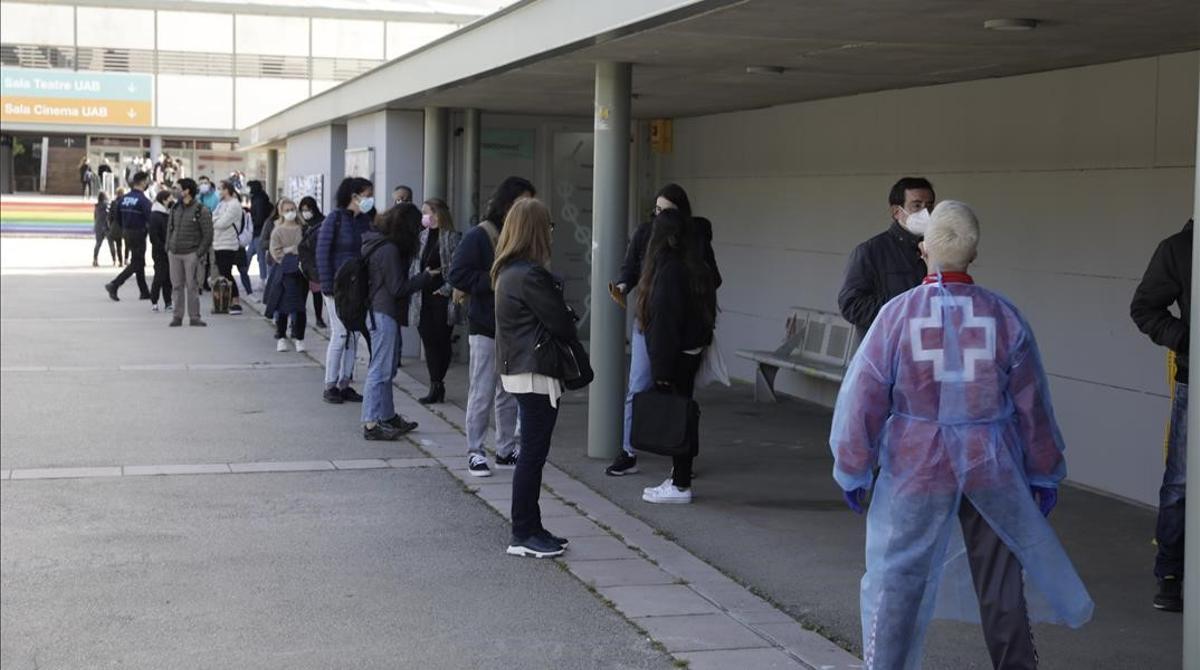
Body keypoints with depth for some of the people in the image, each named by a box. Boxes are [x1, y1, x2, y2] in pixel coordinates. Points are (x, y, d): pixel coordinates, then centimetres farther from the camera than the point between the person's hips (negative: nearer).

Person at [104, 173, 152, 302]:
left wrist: (123, 230, 18)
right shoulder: (143, 200, -17)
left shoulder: (124, 198, 5)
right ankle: (114, 285, -12)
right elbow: (150, 219, -21)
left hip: (126, 233, 8)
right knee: (136, 264, -1)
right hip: (138, 234, -8)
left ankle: (144, 292, 21)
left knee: (139, 262, 16)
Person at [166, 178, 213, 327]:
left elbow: (208, 235, -6)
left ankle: (194, 317, 1)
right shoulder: (175, 208, 12)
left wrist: (200, 253, -10)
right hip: (174, 253, 5)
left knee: (192, 286, -4)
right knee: (177, 286, 6)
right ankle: (177, 316, 11)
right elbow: (170, 229, 19)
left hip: (191, 254, -5)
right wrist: (168, 248, 8)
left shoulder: (201, 210, -6)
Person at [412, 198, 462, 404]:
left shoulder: (453, 238, -7)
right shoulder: (423, 236, 12)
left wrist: (446, 289, -15)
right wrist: (415, 285, 4)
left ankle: (437, 385, 7)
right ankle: (436, 386, 10)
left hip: (442, 298, -6)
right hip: (424, 298, 6)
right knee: (429, 340, 5)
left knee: (441, 341, 1)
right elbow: (416, 264, 16)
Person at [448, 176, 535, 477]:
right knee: (482, 393, -2)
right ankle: (475, 452, 7)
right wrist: (494, 281, -20)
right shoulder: (478, 237, -9)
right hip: (486, 328, -6)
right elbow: (457, 275, -14)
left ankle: (506, 450, 23)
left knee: (510, 393, 13)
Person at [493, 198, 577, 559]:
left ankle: (530, 529, 21)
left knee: (532, 453, 15)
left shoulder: (509, 271, 12)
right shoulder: (530, 275, -19)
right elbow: (561, 323, -15)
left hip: (519, 370, 10)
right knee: (533, 454, -2)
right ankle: (524, 535, 4)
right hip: (536, 374, -10)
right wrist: (568, 324, 4)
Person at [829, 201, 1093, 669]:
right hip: (992, 468, 2)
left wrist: (853, 470, 4)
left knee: (898, 578, 8)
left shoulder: (897, 314, -10)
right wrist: (1044, 471, 14)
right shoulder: (1003, 317, -5)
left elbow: (863, 398, -7)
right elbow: (1031, 404, 3)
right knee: (1000, 579, 15)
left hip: (915, 468, -2)